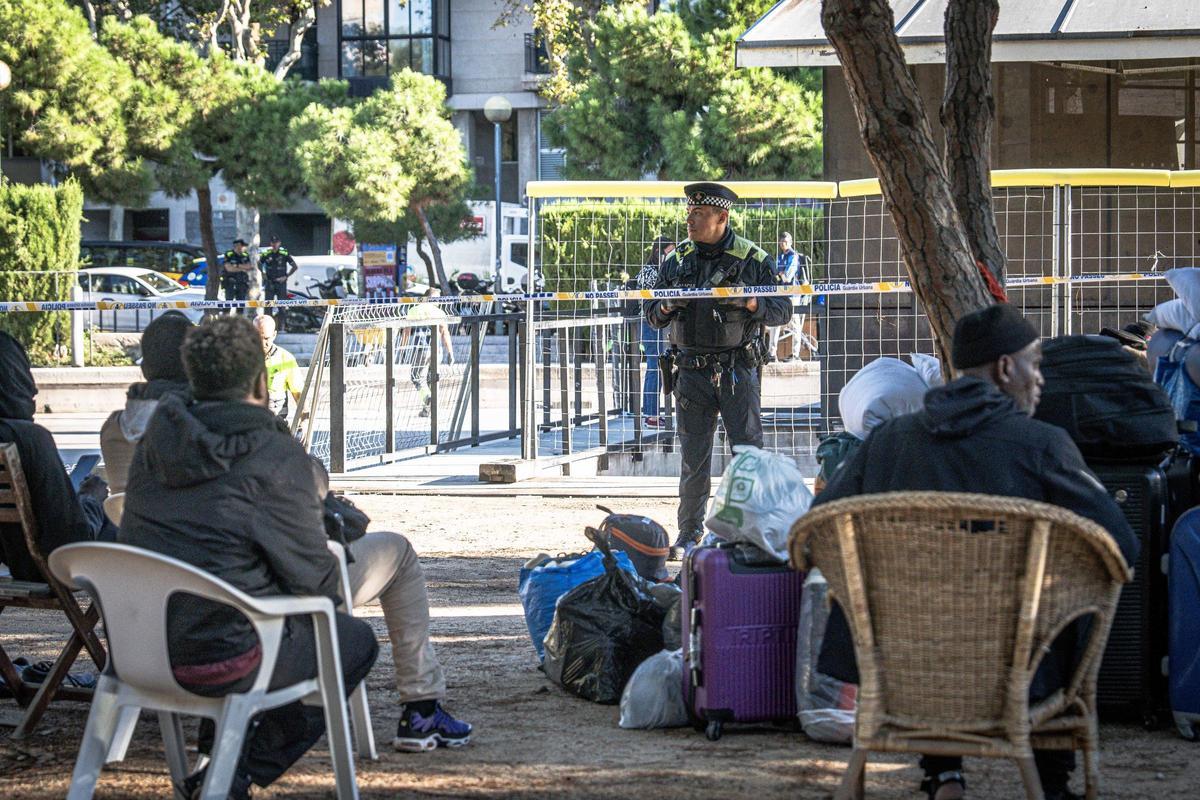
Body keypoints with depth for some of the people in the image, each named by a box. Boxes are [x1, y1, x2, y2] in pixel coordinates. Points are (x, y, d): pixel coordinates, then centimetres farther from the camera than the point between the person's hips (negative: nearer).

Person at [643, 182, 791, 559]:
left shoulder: (752, 258, -1)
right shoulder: (677, 259, 9)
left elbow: (782, 310, 0)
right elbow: (651, 313, 13)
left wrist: (752, 303, -19)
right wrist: (666, 307, -9)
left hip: (737, 369, -3)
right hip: (692, 370, 3)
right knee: (693, 457, 6)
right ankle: (690, 532, 14)